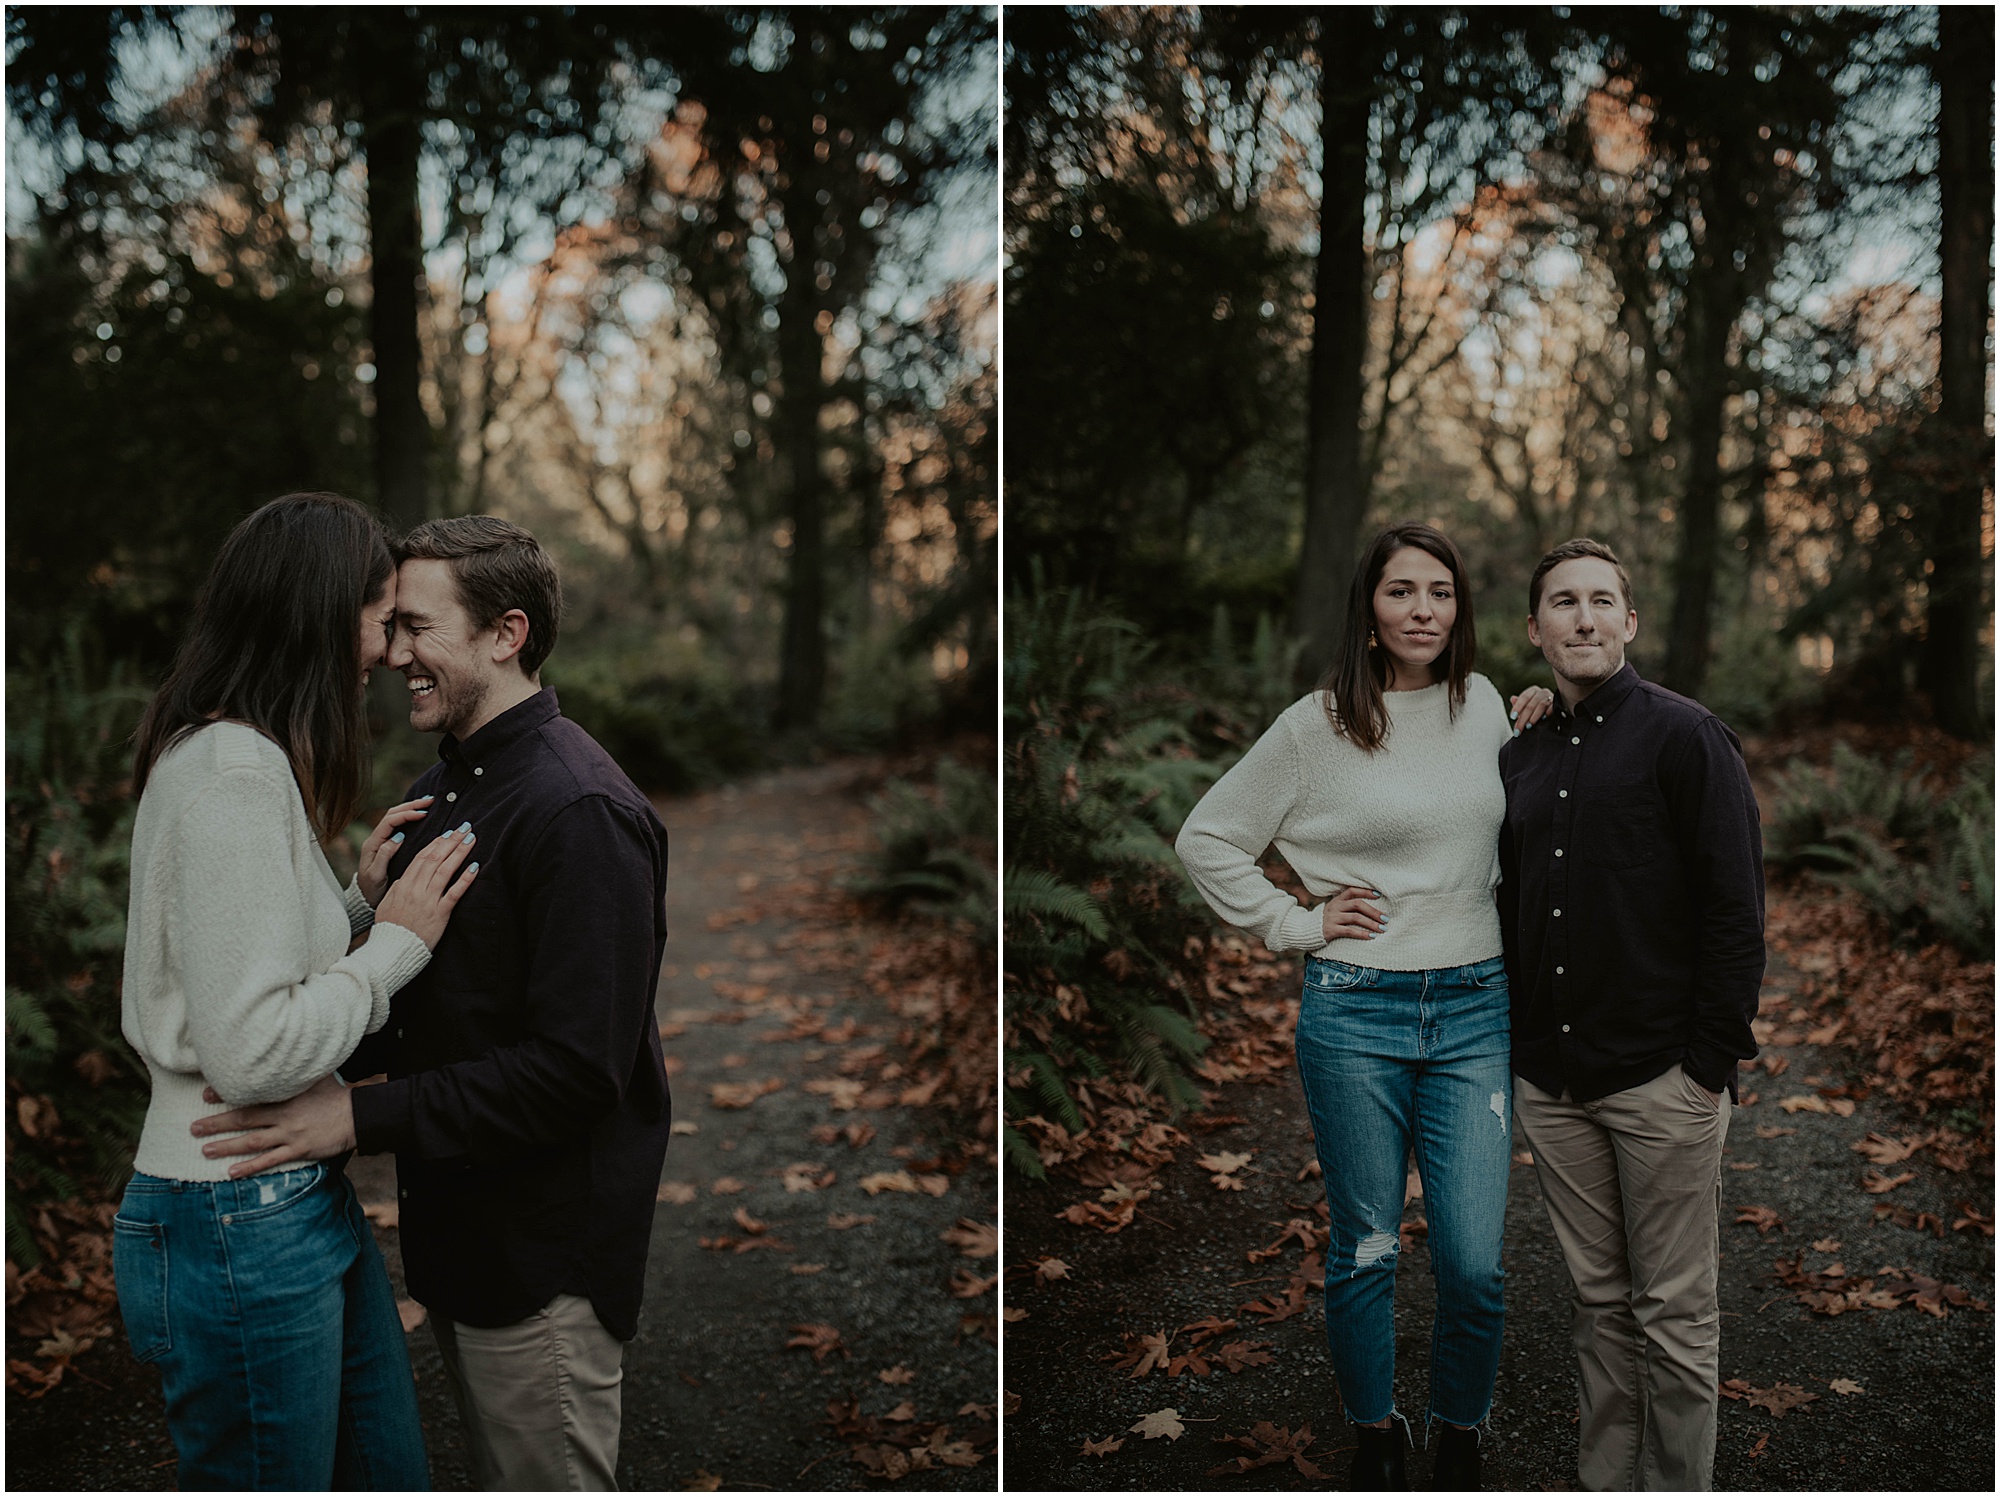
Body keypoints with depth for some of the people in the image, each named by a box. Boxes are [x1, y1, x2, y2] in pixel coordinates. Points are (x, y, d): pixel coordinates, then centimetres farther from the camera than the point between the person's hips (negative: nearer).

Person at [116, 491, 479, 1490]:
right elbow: (252, 1050, -25)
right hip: (239, 1228, -10)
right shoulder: (230, 773, -20)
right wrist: (396, 940, -14)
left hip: (305, 1200, 10)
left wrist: (364, 901, 3)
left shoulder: (253, 761, 12)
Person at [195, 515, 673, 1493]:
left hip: (542, 1255, -9)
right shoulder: (444, 788, 10)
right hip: (456, 1230, 9)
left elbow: (577, 1067, -27)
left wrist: (361, 1119, -27)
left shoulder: (579, 812, -23)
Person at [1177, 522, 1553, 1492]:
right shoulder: (1317, 725, -5)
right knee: (1364, 1252, 9)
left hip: (1474, 1009, 3)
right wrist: (1295, 924, -4)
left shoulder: (1486, 705, 6)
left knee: (1475, 1265, 0)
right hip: (1355, 1012, -2)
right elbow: (1205, 839, 1)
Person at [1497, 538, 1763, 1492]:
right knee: (1597, 1303, 15)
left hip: (1662, 1081, -5)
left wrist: (1714, 1059, -13)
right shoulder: (1520, 757, 12)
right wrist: (1515, 1043, 12)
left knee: (1673, 1315, 5)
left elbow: (1735, 909, -9)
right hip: (1550, 1082, 6)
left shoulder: (1686, 737, -6)